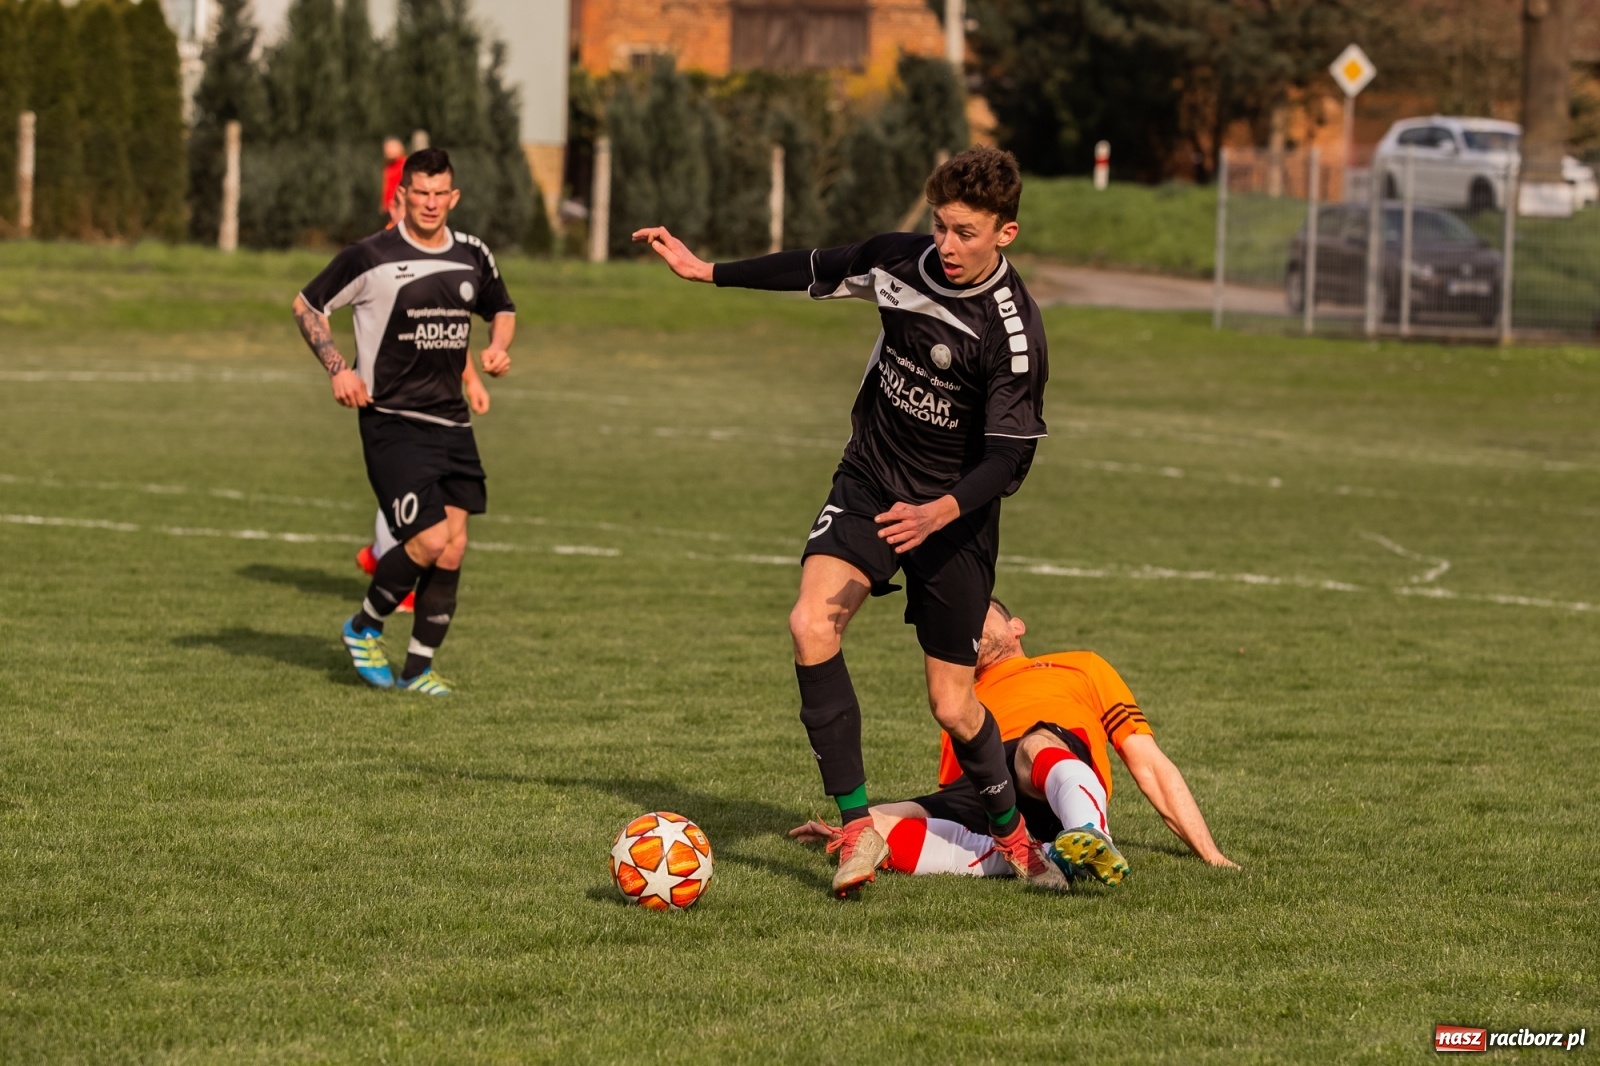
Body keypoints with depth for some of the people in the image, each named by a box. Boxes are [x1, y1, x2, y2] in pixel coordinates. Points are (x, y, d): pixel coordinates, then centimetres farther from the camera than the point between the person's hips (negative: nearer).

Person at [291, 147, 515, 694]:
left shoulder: (473, 257, 7)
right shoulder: (371, 257, -8)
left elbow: (501, 309, 26)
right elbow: (306, 305, 3)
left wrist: (498, 346, 4)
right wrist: (337, 368, -9)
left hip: (451, 422, 5)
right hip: (392, 422, -5)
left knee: (453, 549, -1)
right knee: (430, 541, -16)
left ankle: (419, 668, 13)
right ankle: (364, 627, 11)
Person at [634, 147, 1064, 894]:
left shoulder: (1013, 333, -23)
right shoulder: (900, 260, -8)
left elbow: (1009, 456, -21)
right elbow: (817, 271, 12)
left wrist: (940, 513, -37)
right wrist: (707, 271, 18)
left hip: (953, 514, -4)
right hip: (870, 485, 4)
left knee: (951, 706, 0)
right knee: (811, 624, -22)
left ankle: (1012, 836, 29)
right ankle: (857, 828, -17)